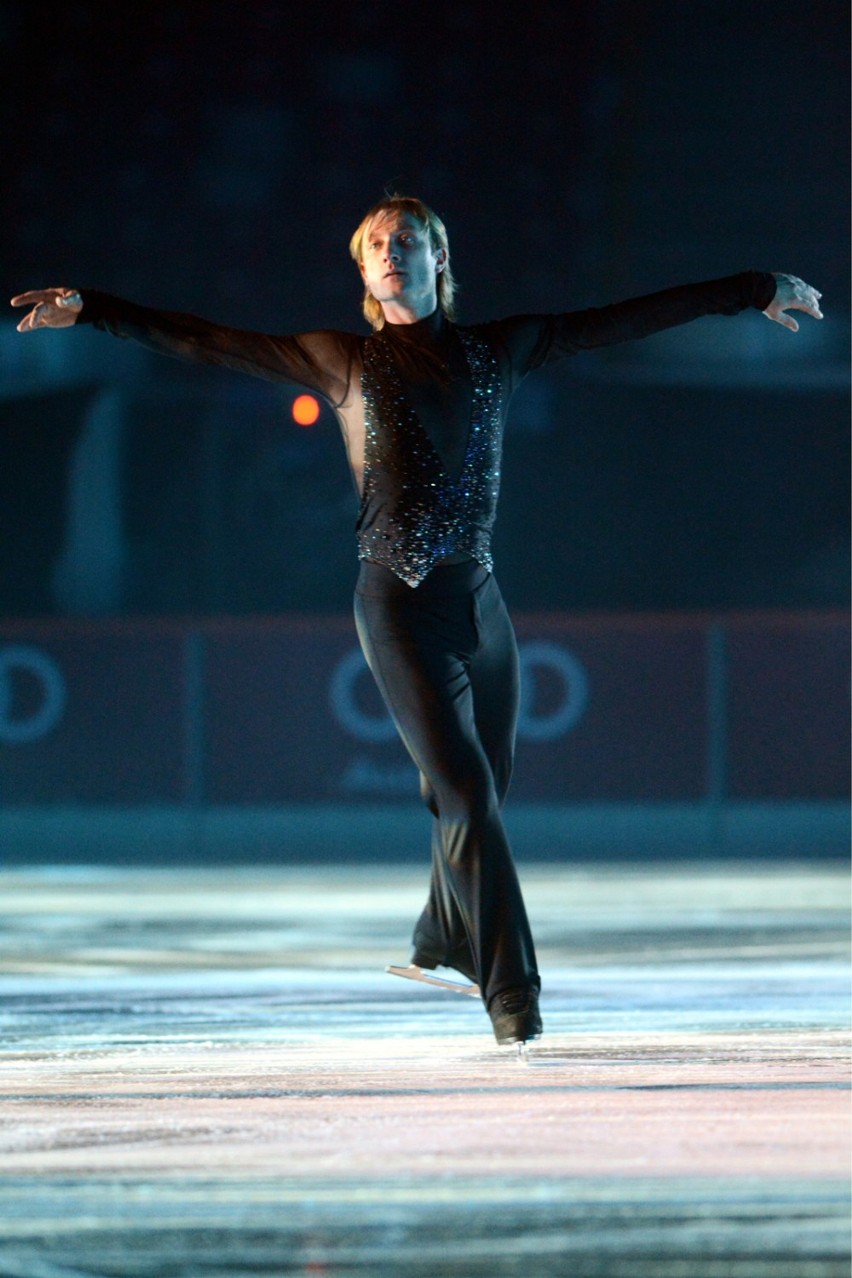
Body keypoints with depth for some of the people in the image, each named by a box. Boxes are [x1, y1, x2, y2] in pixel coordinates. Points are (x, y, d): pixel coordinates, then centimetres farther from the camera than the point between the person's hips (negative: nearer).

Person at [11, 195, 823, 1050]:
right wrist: (91, 311, 2)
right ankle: (511, 995, -11)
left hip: (479, 596, 4)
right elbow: (202, 341, 6)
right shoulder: (341, 360, 5)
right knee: (467, 793, -12)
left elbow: (625, 320, 12)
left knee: (482, 790, 12)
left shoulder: (498, 350, 10)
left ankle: (443, 946, 37)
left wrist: (752, 291, 15)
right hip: (400, 605, -4)